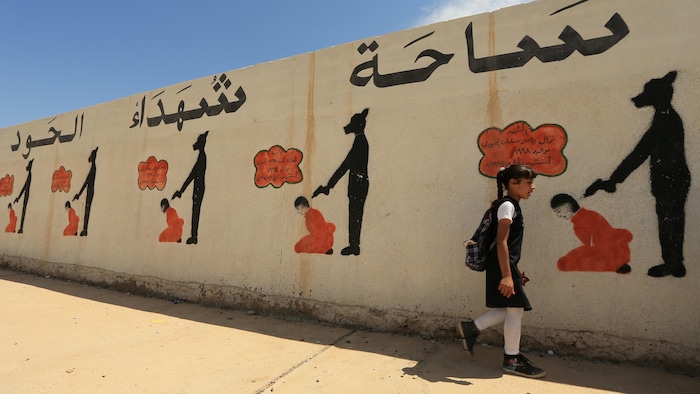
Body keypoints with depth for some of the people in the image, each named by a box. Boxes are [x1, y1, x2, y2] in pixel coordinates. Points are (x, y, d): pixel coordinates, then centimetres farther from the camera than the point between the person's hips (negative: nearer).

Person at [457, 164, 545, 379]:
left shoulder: (512, 206, 16)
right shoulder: (507, 205, -14)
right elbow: (501, 242, -22)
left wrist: (515, 271, 23)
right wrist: (506, 275, -26)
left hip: (507, 265, 10)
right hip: (502, 266, -10)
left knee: (510, 309, 14)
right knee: (515, 309, 1)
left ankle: (471, 327, 22)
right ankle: (512, 360, 16)